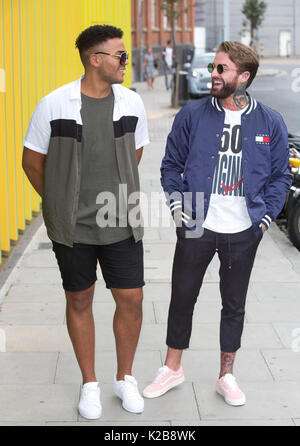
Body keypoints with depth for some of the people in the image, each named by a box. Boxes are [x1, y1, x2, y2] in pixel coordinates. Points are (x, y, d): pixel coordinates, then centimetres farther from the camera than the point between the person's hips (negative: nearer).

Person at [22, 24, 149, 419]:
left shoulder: (132, 103, -1)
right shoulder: (54, 105, -11)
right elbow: (32, 162, 0)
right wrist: (63, 205, 8)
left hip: (121, 224, 2)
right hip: (72, 228, -2)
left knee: (131, 301, 4)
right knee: (80, 301, 10)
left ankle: (125, 379, 27)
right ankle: (90, 384, 28)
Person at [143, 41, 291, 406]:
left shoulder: (270, 123, -1)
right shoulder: (192, 115, -2)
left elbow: (280, 176, 7)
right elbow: (171, 165, 6)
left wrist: (266, 216, -2)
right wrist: (177, 204, -5)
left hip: (243, 233, 0)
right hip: (196, 228, 0)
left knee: (234, 304, 13)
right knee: (182, 298, 10)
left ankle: (226, 376, 29)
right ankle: (172, 368, 30)